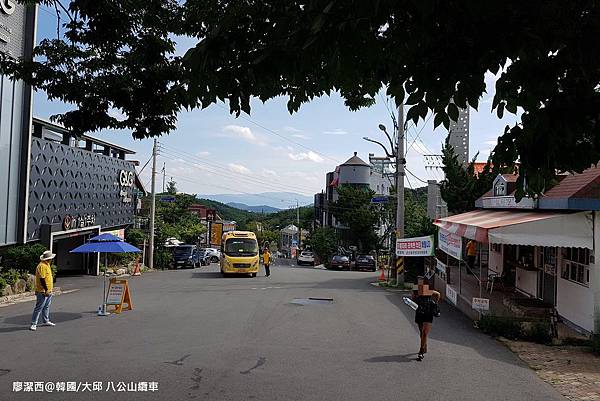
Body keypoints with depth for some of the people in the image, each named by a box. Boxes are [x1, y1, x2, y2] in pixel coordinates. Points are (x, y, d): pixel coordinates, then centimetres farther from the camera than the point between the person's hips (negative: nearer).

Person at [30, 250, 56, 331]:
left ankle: (46, 321, 26)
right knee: (38, 308, -5)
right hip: (42, 292, -10)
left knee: (46, 307, 17)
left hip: (48, 291, 10)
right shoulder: (42, 266, -19)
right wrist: (46, 290, -23)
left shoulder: (47, 265, 12)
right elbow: (42, 279, -23)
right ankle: (33, 324, -1)